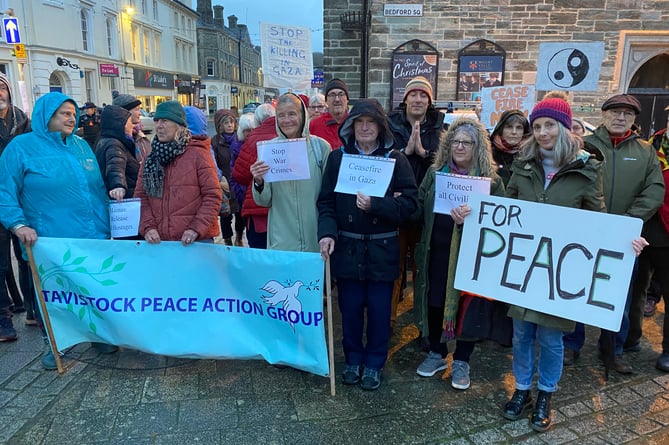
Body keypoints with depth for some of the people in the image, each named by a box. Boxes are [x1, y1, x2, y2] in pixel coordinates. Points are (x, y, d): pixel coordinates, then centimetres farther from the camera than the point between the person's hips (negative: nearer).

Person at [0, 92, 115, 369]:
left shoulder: (81, 145, 12)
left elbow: (98, 187, 17)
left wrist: (108, 222, 14)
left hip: (95, 239, 4)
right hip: (51, 244, -4)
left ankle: (100, 335, 33)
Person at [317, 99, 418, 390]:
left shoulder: (395, 159, -2)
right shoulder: (337, 157, 3)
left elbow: (409, 203, -9)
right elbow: (326, 201, 0)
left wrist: (374, 205, -22)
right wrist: (327, 233, -15)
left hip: (382, 249, -1)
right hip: (347, 247, 1)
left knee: (378, 309, 9)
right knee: (350, 308, 11)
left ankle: (374, 364, 28)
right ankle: (353, 360, 31)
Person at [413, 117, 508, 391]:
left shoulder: (491, 180, -4)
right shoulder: (434, 173, 6)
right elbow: (419, 208, 7)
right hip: (436, 253, 3)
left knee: (468, 307, 8)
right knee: (435, 303, 13)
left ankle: (461, 361, 29)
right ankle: (436, 353, 35)